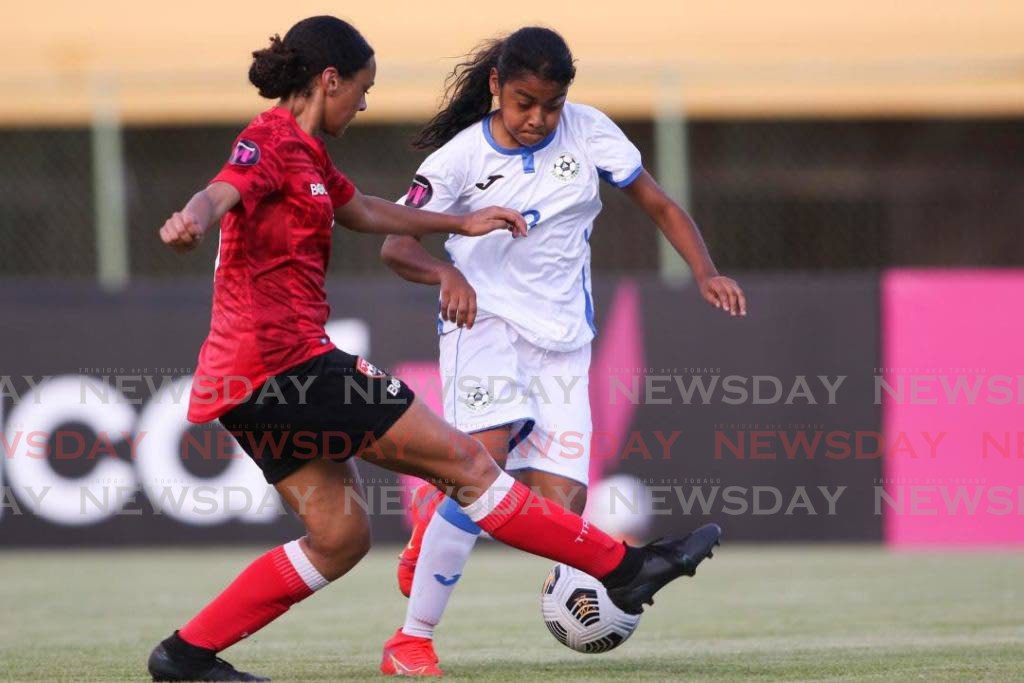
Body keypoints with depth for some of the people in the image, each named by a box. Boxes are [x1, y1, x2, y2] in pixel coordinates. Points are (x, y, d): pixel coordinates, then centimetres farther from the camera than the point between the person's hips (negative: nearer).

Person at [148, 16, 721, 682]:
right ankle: (624, 567, 3)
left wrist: (461, 222, 45)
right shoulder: (273, 141, -10)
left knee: (340, 537, 11)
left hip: (251, 379, 11)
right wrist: (193, 220, -55)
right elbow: (222, 193, -31)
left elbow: (363, 210, 37)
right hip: (287, 359, -11)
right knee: (464, 459, -4)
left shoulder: (304, 151, 19)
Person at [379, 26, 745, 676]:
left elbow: (659, 205, 4)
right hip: (486, 322, -3)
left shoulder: (588, 131, -1)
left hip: (563, 337, 3)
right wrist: (447, 274, -29)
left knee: (561, 505, -9)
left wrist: (706, 274, -12)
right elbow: (397, 245, -7)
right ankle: (413, 638, -14)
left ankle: (436, 504, 23)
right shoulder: (462, 155, -6)